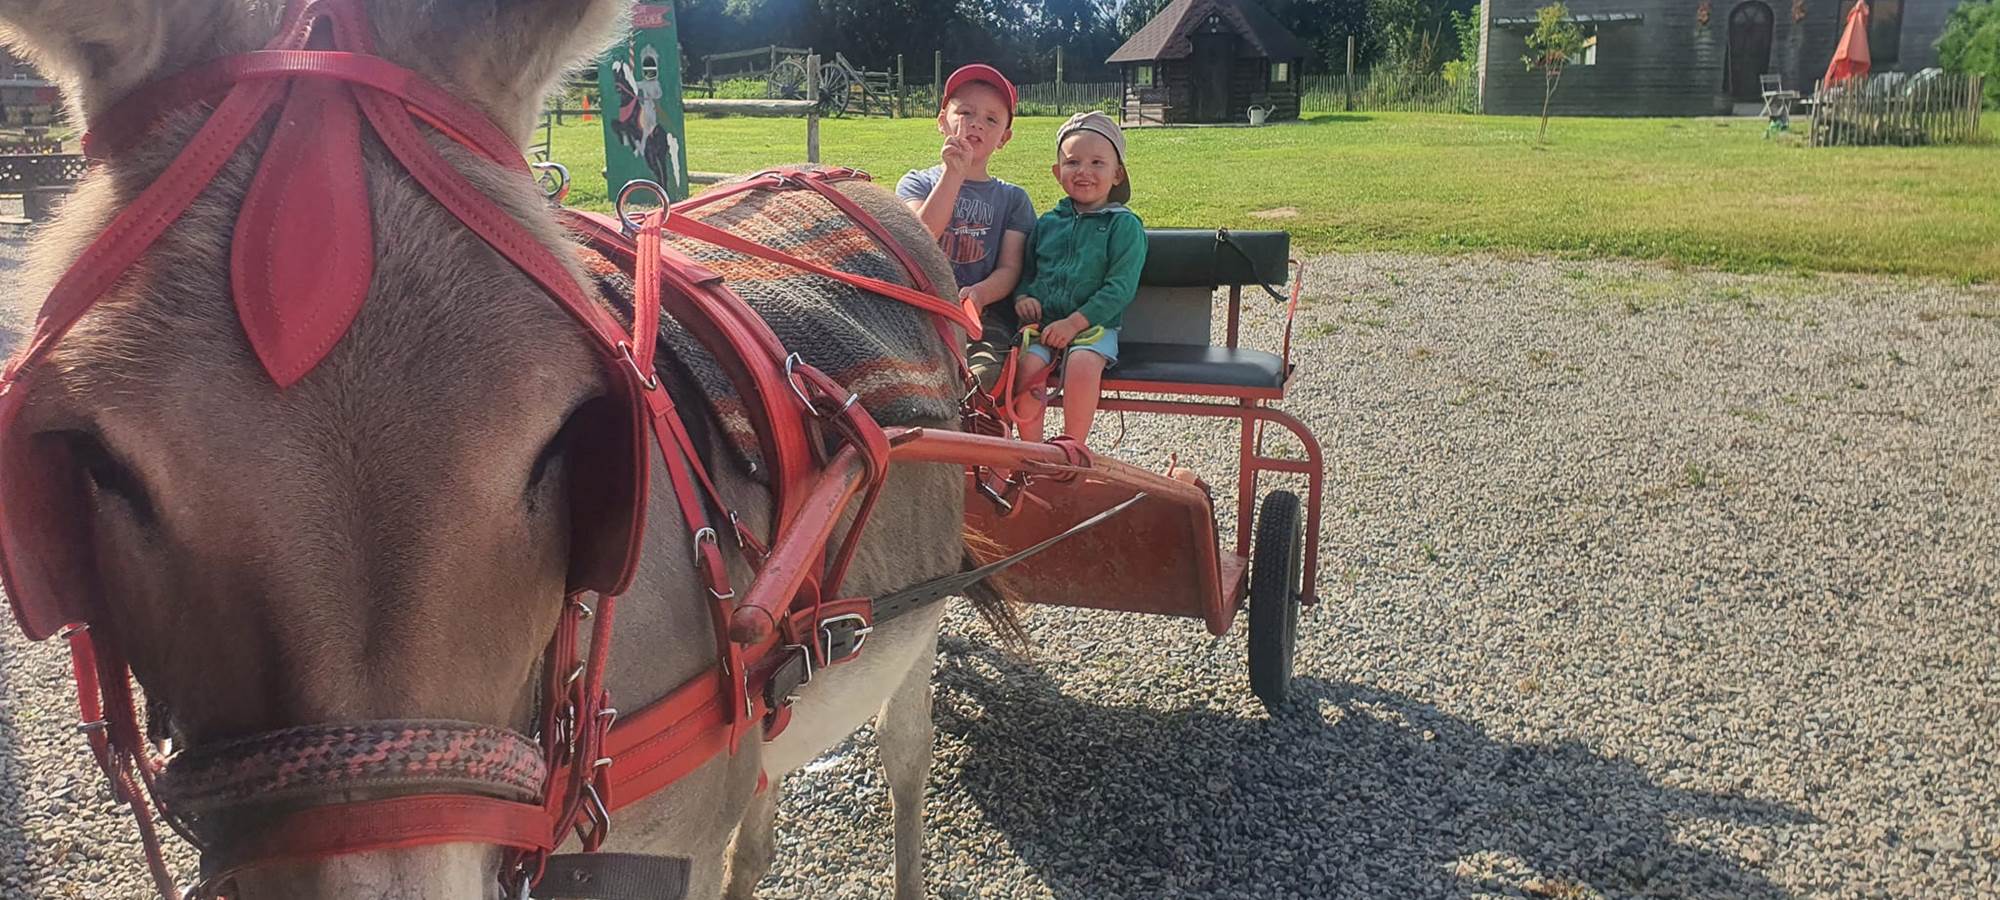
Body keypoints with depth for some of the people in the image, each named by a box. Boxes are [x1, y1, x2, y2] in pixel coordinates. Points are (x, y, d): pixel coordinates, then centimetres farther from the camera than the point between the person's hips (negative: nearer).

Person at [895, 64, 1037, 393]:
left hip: (986, 318, 1)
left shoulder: (1012, 198, 18)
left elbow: (1010, 268, 6)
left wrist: (980, 294, -18)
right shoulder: (917, 183, 15)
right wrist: (953, 173, -9)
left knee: (982, 374, -33)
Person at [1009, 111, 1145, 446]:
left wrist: (1074, 322, -16)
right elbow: (1026, 270, 24)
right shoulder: (1047, 223, 16)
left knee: (1083, 363, -33)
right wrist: (1023, 297, 0)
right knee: (1027, 366, -26)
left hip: (1094, 324, -3)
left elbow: (1120, 287, -8)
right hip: (1042, 323, 3)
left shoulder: (1125, 226, 1)